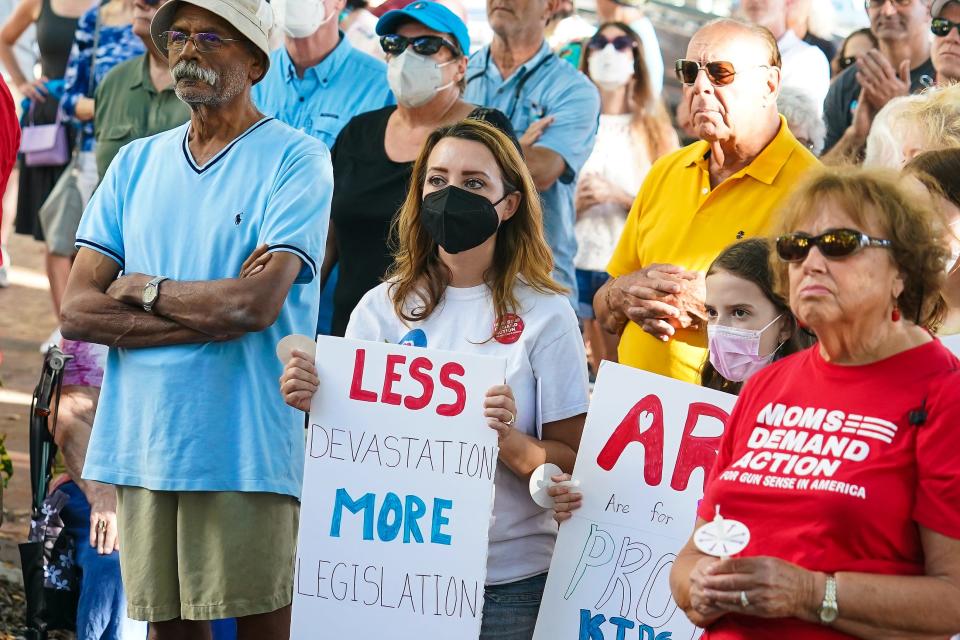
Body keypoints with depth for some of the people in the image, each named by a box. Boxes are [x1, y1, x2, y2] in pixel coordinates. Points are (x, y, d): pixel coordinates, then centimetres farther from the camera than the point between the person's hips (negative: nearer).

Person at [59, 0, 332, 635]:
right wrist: (216, 311, -9)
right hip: (141, 440, 5)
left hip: (245, 449, -5)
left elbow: (258, 304, -17)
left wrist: (140, 288, -3)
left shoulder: (296, 160, -3)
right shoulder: (135, 163, 13)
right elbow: (78, 312, 3)